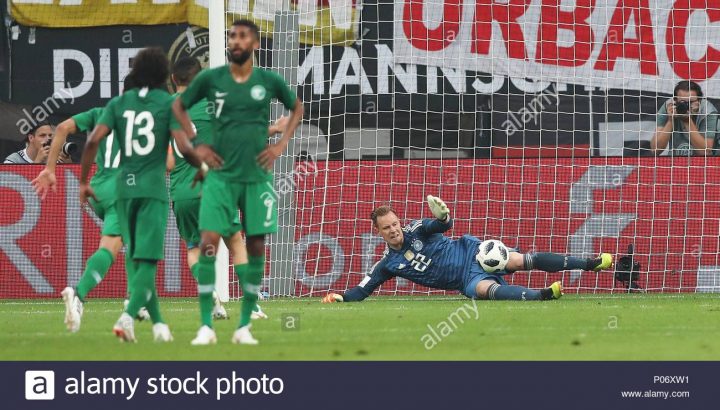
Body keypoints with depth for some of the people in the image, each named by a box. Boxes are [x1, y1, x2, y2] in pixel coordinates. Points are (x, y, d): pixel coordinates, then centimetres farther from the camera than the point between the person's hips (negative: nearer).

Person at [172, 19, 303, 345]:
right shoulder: (210, 79, -1)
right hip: (221, 175, -1)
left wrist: (281, 145, 6)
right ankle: (206, 327, -10)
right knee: (208, 243, -12)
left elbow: (296, 108, 18)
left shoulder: (269, 82, 0)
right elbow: (178, 106, 13)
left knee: (255, 247, 1)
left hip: (256, 175, 1)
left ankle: (244, 327, 11)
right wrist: (195, 144, 4)